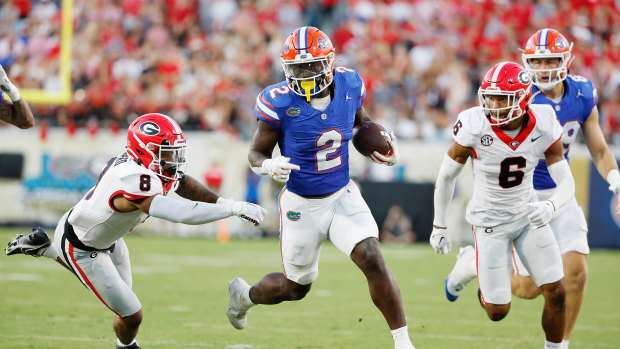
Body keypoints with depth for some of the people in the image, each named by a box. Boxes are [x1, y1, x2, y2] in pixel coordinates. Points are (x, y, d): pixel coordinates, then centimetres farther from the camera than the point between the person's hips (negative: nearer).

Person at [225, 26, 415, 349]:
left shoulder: (348, 85, -10)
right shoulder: (280, 102, -22)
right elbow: (256, 154, -13)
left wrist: (379, 138, -6)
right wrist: (269, 166, -36)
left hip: (343, 196, 2)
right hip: (301, 204, -2)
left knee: (373, 261, -18)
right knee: (296, 287, 14)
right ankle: (244, 294, 47)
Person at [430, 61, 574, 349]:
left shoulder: (544, 128, -18)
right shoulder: (475, 128, -24)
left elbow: (567, 184, -15)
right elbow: (446, 177, -9)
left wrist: (550, 207, -37)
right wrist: (439, 226, -2)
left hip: (528, 216, 2)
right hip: (490, 220, -2)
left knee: (556, 293, -5)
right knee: (498, 312, 0)